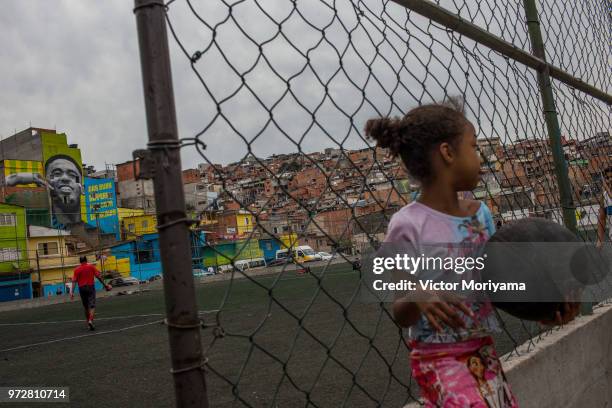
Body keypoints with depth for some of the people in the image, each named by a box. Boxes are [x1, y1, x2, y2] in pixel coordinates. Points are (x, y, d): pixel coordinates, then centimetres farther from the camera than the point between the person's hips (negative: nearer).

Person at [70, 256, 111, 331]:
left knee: (86, 307, 15)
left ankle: (88, 323, 22)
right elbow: (98, 277, -2)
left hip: (82, 289, 2)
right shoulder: (91, 267, 1)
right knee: (92, 306, -4)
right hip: (90, 287, -2)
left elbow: (74, 281, -5)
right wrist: (105, 285, 5)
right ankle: (90, 320, -25)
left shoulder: (77, 269, 2)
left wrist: (72, 292, -7)